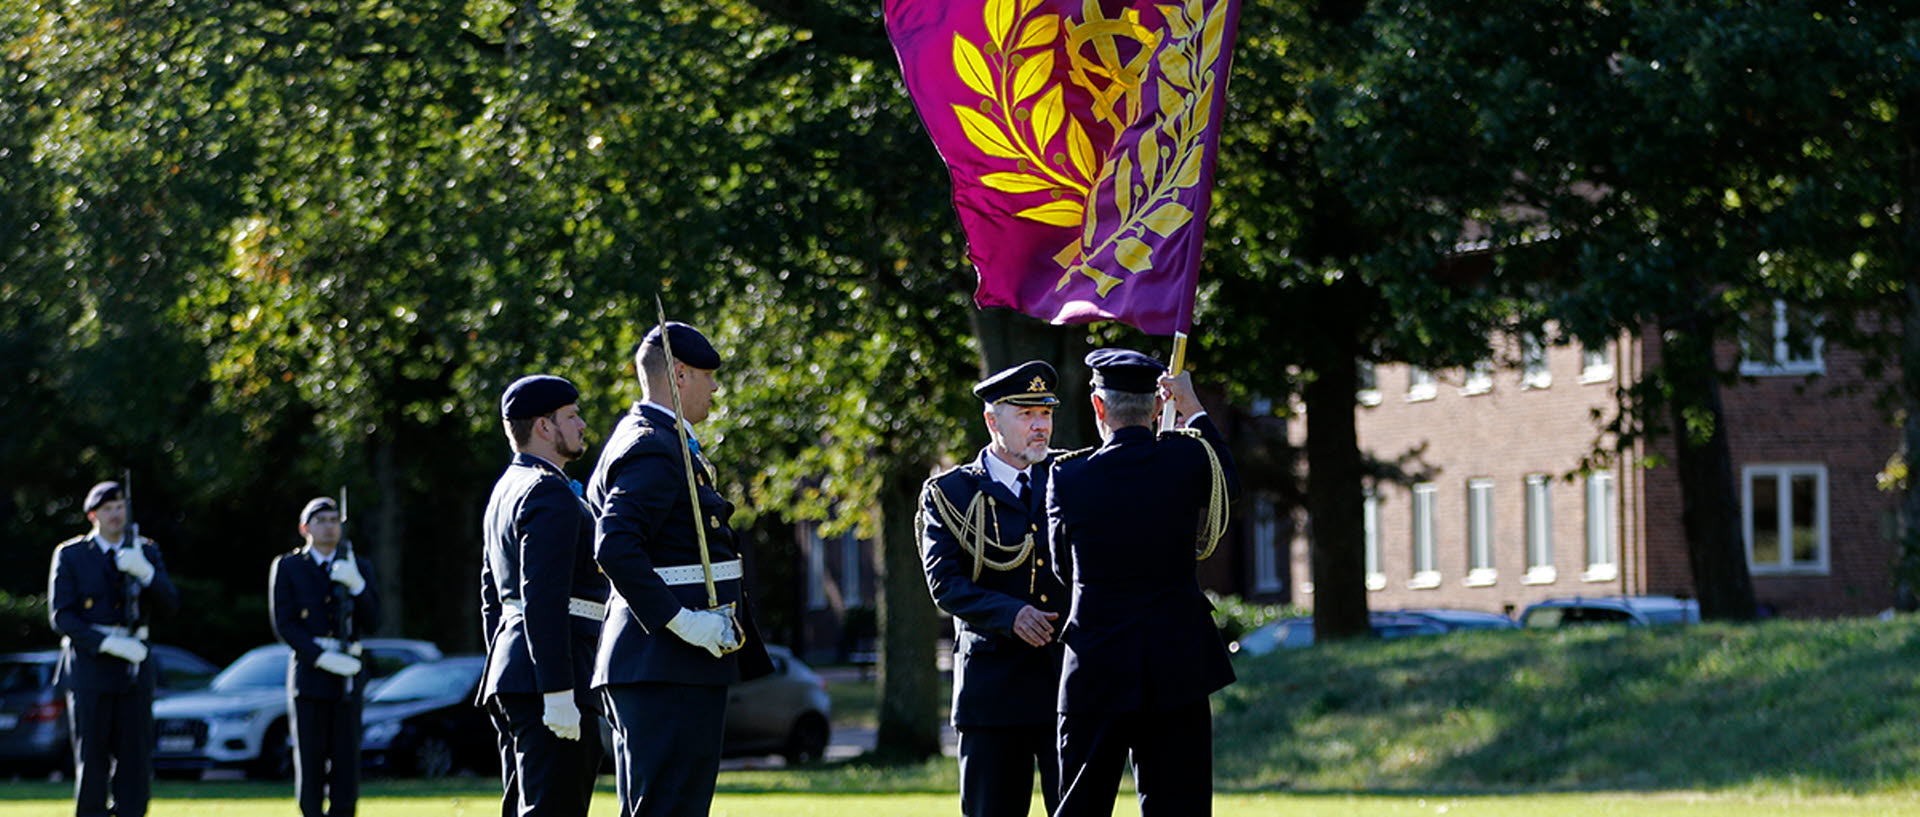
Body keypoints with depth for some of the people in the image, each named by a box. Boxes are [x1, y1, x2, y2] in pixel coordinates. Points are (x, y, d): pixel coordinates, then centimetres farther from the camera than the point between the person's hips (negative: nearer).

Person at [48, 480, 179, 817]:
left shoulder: (147, 552, 10)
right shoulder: (70, 555, 1)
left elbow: (169, 605, 1)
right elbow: (61, 616, -6)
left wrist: (144, 572, -18)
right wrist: (107, 643, -18)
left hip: (134, 668, 3)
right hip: (89, 666, -3)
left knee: (135, 758, -1)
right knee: (91, 759, -2)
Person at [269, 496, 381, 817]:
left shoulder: (358, 570, 14)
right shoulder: (288, 568, 6)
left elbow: (372, 622, 6)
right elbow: (284, 625, -2)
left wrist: (356, 585, -12)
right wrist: (321, 658, -14)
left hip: (348, 676, 2)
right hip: (309, 673, -2)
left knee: (346, 758, -2)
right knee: (310, 758, -3)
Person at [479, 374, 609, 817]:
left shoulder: (507, 490, 20)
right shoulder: (550, 493, -13)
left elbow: (492, 597, 24)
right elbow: (542, 598, -21)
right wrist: (558, 693, -23)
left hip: (510, 678, 11)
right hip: (545, 680, -11)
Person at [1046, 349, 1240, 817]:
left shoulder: (1067, 477, -5)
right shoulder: (1188, 458, -5)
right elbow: (1228, 483, 21)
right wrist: (1193, 408, 28)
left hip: (1096, 669, 0)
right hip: (1177, 667, 0)